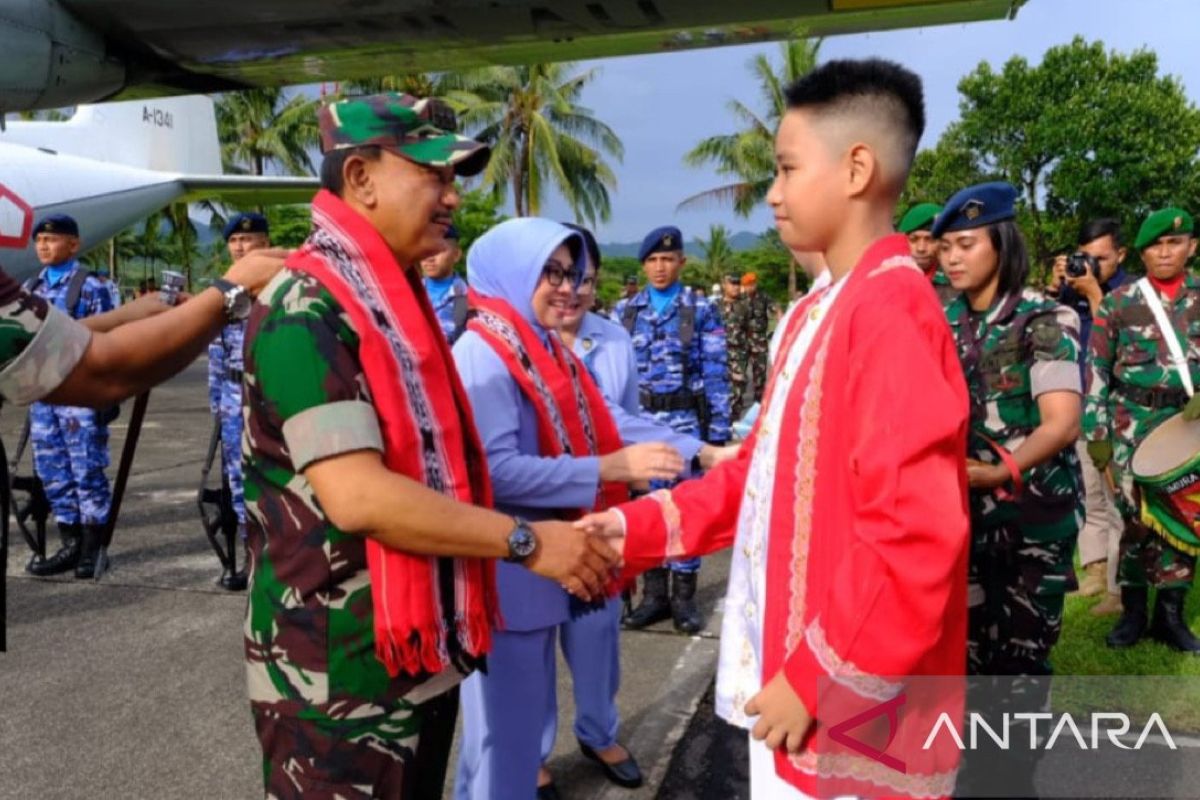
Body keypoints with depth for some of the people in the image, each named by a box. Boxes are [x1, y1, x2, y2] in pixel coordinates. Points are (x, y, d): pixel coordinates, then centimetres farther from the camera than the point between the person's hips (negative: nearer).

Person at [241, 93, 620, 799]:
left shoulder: (399, 304, 12)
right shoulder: (306, 312, -19)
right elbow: (357, 495, -27)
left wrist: (558, 543, 12)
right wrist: (526, 540, -21)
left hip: (423, 655, 9)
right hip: (340, 676, -9)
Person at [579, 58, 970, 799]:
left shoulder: (892, 314, -21)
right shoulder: (819, 313, 9)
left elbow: (916, 540, -25)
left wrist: (819, 681, -17)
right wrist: (640, 526, 5)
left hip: (850, 712, -8)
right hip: (788, 673, 8)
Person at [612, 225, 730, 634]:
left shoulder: (701, 311, 1)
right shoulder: (624, 311, 7)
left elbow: (715, 372, -1)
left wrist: (719, 429, -5)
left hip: (685, 421, -2)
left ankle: (684, 595, 15)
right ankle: (653, 593, 19)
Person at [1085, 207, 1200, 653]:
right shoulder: (1119, 302, 1)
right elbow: (1097, 370, 0)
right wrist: (1096, 432, -3)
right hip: (1133, 422, -2)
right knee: (1136, 516, 2)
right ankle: (1133, 612, 16)